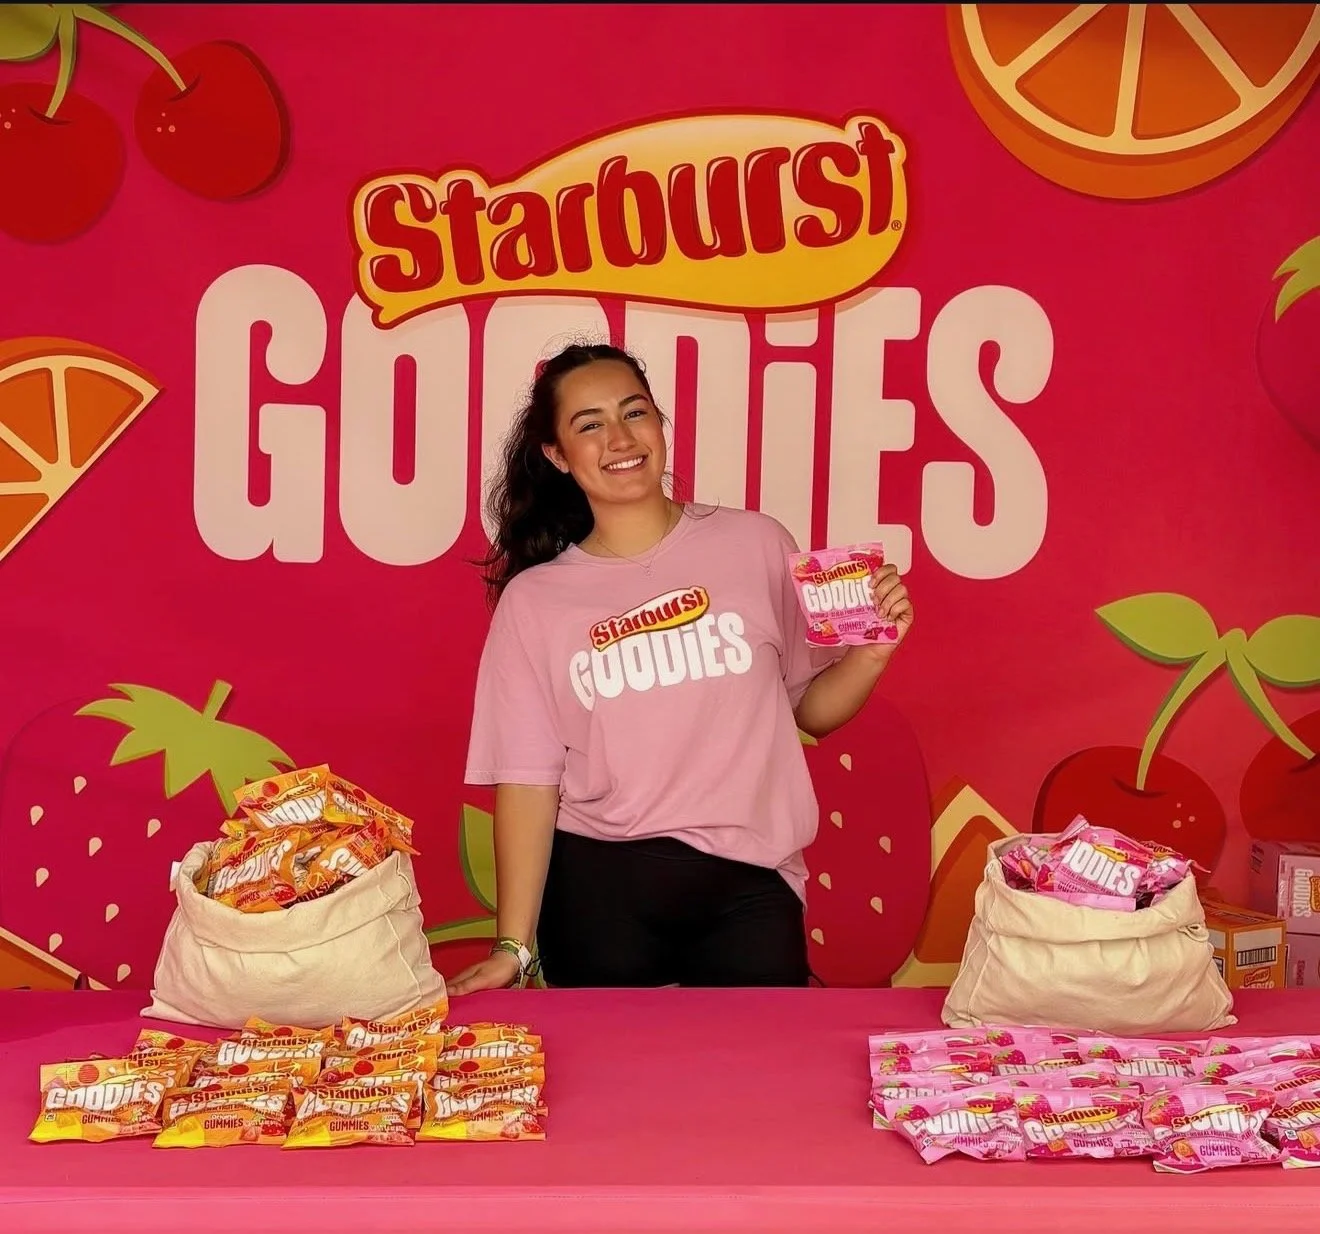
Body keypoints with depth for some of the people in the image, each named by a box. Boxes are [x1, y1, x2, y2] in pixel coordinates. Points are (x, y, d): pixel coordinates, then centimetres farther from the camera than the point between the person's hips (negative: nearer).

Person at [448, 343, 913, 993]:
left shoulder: (756, 544, 0)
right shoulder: (532, 599, 1)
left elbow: (812, 709, 8)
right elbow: (526, 776, -2)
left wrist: (871, 653, -12)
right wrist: (513, 945, -8)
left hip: (749, 886, 0)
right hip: (596, 891, 0)